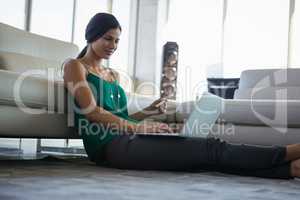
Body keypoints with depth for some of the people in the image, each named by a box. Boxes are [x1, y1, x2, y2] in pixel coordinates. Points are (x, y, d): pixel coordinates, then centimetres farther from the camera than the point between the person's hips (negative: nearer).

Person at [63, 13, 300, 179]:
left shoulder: (112, 75, 26)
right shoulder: (75, 66, 5)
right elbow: (91, 112, -9)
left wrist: (148, 112, 7)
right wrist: (138, 127, -14)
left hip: (126, 140, 7)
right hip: (110, 146, -7)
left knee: (209, 152, -15)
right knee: (211, 149, -19)